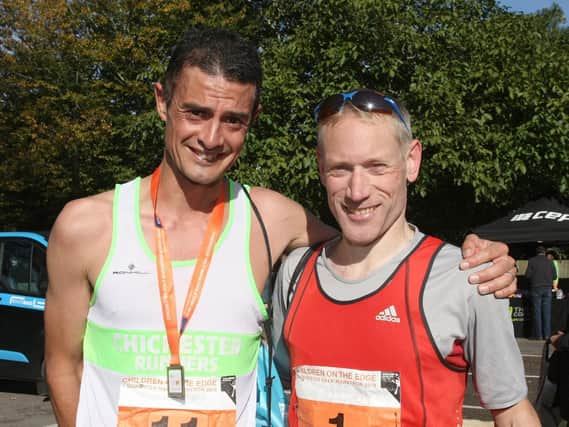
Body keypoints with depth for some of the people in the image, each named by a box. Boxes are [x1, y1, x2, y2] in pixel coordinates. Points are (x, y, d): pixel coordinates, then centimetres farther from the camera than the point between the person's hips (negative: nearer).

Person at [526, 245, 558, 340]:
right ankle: (547, 334, 4)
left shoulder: (532, 261, -4)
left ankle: (538, 335, -2)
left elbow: (527, 275, -6)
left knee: (537, 312, 0)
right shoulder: (550, 262, 5)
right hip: (547, 288, 3)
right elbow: (554, 276, 6)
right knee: (547, 312, 5)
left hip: (536, 288, -2)